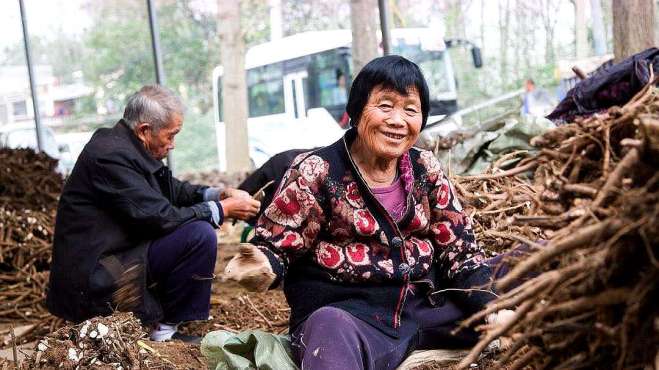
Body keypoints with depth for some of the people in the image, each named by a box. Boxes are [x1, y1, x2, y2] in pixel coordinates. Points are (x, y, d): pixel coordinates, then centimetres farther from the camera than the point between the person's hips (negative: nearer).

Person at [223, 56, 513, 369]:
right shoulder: (316, 173, -4)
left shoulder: (426, 170, 9)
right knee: (331, 327, -43)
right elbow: (276, 245, -2)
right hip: (346, 311, -6)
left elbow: (460, 250, 9)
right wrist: (263, 270, -27)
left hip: (425, 308, 6)